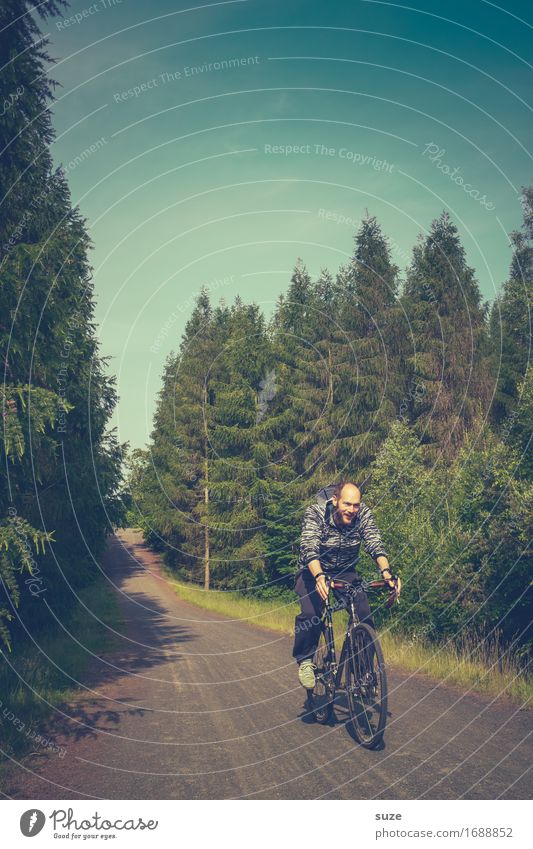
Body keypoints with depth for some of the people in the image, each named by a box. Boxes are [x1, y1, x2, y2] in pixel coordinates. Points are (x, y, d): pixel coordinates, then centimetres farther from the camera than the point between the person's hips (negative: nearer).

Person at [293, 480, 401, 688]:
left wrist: (386, 571, -46)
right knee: (310, 614, -27)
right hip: (314, 571, -3)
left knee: (365, 615, -17)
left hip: (346, 572, 3)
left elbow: (375, 544, -27)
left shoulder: (363, 513, -18)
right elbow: (309, 548, -37)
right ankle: (305, 661, -3)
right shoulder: (315, 513, -26)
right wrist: (319, 576, -55)